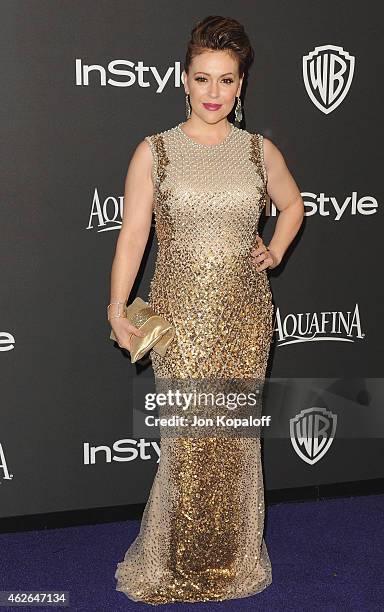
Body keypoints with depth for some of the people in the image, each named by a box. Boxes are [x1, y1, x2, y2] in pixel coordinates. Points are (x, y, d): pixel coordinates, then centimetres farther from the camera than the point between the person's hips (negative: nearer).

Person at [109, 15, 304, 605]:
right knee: (187, 438, 0)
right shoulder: (154, 151, -1)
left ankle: (234, 558, 27)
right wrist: (117, 309, -12)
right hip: (180, 312, -2)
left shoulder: (260, 151, 5)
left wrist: (275, 252, 7)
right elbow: (132, 233, -4)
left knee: (238, 435, 8)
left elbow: (292, 205, 23)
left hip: (245, 312, 2)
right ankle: (180, 562, 20)